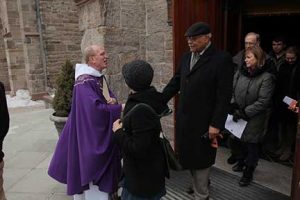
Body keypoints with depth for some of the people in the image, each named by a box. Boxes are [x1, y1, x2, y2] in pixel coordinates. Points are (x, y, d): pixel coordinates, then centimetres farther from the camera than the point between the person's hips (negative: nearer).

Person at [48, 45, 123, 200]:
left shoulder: (100, 78, 7)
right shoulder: (84, 81, -22)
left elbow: (108, 96, 15)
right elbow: (94, 108, -31)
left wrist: (112, 101, -9)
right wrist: (119, 108, -22)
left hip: (102, 133, 9)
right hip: (90, 134, -9)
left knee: (100, 171, 21)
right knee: (92, 169, 2)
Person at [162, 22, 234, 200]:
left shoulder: (222, 59, -12)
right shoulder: (186, 57, 8)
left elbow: (224, 96, -15)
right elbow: (175, 83, 11)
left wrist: (216, 124, -17)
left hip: (203, 121, -6)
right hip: (184, 118, 6)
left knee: (200, 158, 9)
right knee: (189, 154, 19)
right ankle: (201, 183, 44)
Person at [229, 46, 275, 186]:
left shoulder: (266, 77, -13)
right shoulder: (239, 73, 1)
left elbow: (263, 102, -17)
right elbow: (232, 92, 3)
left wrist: (244, 112, -19)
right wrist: (233, 107, -11)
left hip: (254, 119, -4)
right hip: (238, 117, 5)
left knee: (251, 144, 9)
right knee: (237, 141, 16)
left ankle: (248, 172, 29)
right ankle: (241, 162, 44)